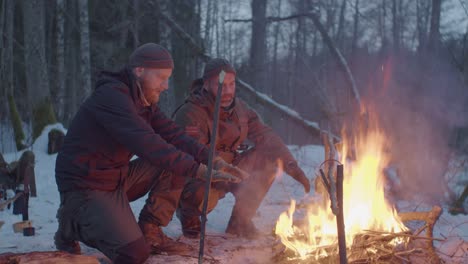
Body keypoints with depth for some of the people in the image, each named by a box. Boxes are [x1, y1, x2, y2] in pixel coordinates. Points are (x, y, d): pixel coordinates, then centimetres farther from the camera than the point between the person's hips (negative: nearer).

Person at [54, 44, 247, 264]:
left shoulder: (144, 101, 7)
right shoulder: (111, 96, -23)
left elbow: (173, 135, 0)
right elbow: (149, 146, -34)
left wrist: (211, 159, -16)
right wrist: (200, 170, -37)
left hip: (119, 177, 9)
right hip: (86, 187, -9)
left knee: (177, 164, -4)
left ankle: (149, 231, 3)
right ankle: (73, 224, 3)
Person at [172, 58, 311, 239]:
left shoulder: (238, 108, -1)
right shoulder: (190, 114, -24)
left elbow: (265, 136, -2)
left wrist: (292, 166, -14)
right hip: (193, 177, -7)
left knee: (268, 158, -10)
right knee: (204, 194, -40)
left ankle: (240, 221, 1)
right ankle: (188, 213, -1)